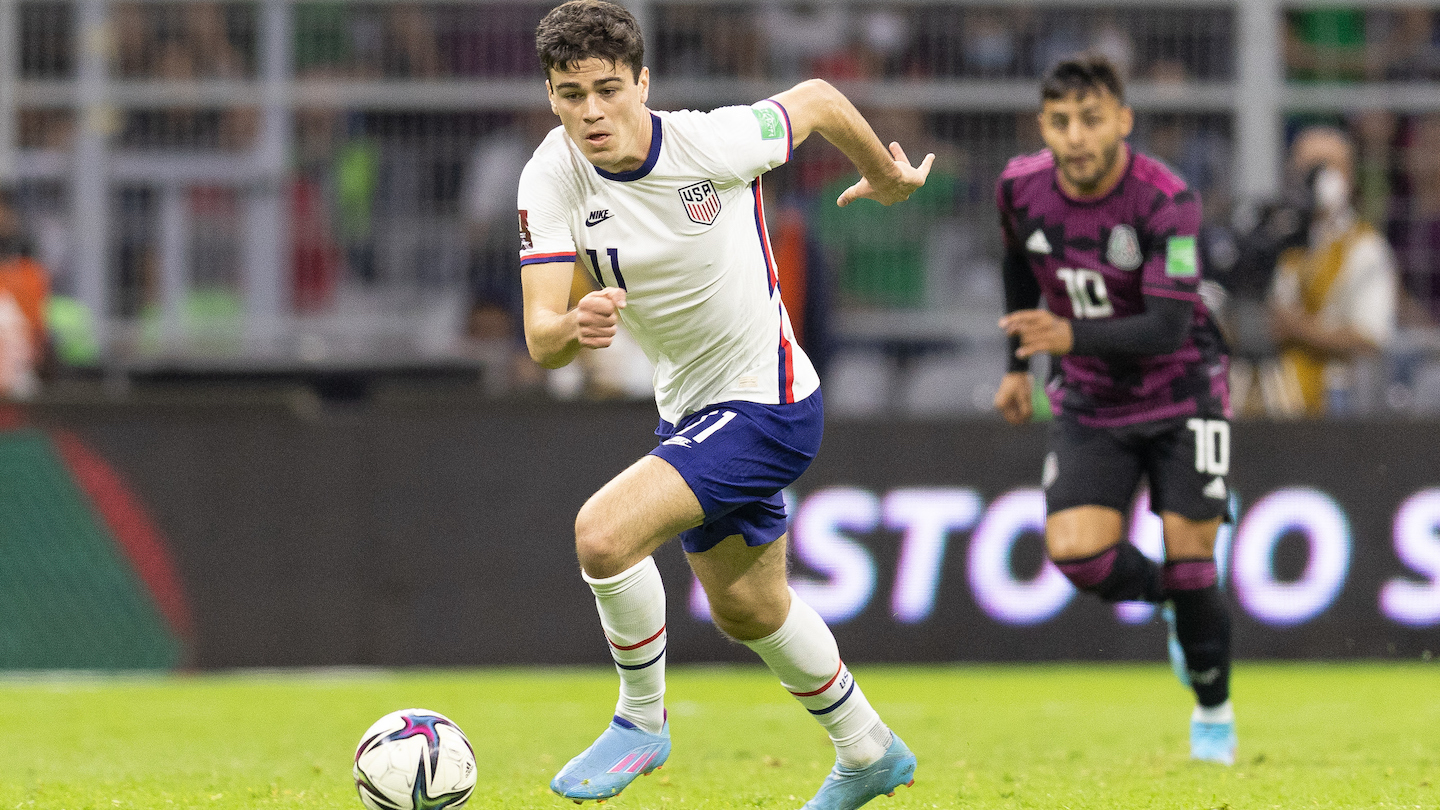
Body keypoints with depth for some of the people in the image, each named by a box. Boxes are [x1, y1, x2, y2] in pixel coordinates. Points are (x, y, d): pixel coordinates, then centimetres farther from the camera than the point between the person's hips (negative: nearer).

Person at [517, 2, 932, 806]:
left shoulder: (713, 144, -24)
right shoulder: (553, 177, -14)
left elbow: (817, 100, -4)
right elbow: (539, 337, -20)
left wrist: (888, 175, 15)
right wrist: (576, 328, -45)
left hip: (767, 404, -7)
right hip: (689, 407, 7)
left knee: (604, 532, -25)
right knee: (750, 611, 24)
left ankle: (641, 719, -2)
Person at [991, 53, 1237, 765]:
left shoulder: (1165, 201, -25)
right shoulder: (1021, 187, -10)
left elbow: (1167, 327, -30)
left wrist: (1072, 337, -45)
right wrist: (1018, 365, 18)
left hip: (1182, 396, -3)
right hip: (1089, 406, 3)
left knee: (1189, 565, -7)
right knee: (1077, 555, -16)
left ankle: (1213, 713, 19)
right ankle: (1170, 602, 18)